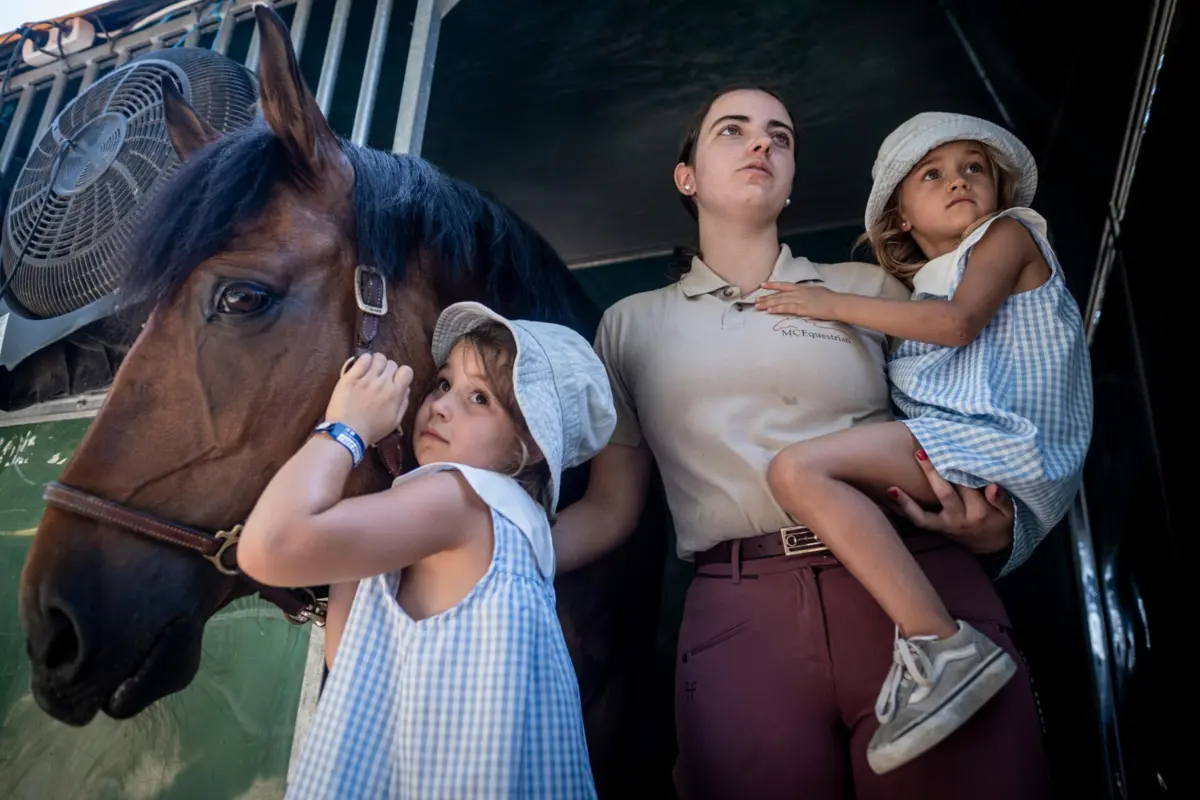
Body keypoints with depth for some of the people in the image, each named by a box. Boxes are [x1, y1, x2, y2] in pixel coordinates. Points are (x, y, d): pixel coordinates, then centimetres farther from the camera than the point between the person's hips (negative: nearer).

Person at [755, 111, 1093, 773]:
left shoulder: (1010, 232, 8)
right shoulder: (920, 285, 29)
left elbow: (959, 322, -10)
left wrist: (838, 305, -7)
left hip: (994, 439, -9)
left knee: (797, 468, -24)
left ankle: (942, 645, -31)